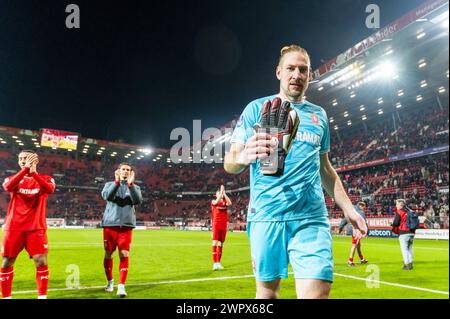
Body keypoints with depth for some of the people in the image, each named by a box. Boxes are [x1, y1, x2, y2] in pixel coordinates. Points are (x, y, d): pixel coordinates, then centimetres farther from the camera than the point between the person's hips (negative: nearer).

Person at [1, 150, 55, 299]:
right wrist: (26, 169, -25)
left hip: (36, 227, -2)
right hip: (14, 227, 2)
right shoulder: (13, 178, 8)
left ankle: (42, 296, 2)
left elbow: (50, 189, -21)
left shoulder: (45, 178, 4)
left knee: (41, 262, -8)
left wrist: (33, 172, -29)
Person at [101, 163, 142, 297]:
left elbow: (138, 201, -11)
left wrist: (130, 184, -20)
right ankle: (110, 280, 30)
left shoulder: (135, 187, 9)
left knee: (124, 255, -8)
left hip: (126, 225, 0)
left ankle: (121, 285, -7)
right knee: (108, 254, 10)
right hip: (110, 224, 1)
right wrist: (117, 182, -25)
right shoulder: (110, 184, 8)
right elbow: (106, 196, -14)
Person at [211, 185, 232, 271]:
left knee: (220, 244, 6)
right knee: (215, 243, -10)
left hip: (224, 226, 3)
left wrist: (224, 193, -9)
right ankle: (215, 263, -11)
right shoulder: (213, 201, 5)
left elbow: (229, 203, -11)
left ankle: (218, 262, 12)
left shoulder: (225, 202, 12)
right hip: (216, 225, -3)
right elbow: (217, 201, -20)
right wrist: (221, 191, -17)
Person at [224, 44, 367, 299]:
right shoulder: (257, 108, 5)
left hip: (312, 216, 2)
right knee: (267, 290, 7)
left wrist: (348, 208, 16)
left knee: (317, 292, -10)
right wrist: (244, 157, -26)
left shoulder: (319, 115, 16)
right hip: (267, 213, -2)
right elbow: (230, 162, -3)